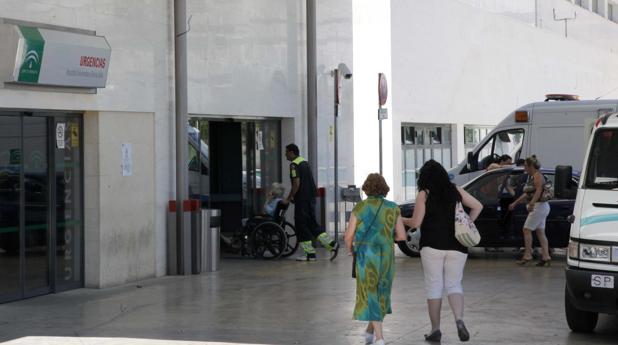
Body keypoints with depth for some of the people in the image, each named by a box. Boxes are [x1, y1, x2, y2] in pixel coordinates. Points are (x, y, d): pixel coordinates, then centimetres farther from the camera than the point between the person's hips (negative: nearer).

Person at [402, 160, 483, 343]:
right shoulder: (455, 190, 6)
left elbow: (415, 223, -7)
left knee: (433, 286, 6)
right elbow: (478, 206, 9)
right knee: (454, 285, 10)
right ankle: (459, 320, -14)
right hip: (456, 247, 3)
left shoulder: (424, 194, -5)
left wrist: (401, 220, 11)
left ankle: (435, 329, 8)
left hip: (432, 247, -3)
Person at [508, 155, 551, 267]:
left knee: (527, 229, -9)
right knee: (540, 232, 7)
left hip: (539, 206, -10)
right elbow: (526, 194, 26)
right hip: (539, 207, 10)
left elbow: (539, 190, -26)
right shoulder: (531, 177, 18)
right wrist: (515, 203, 27)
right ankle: (546, 257, 6)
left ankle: (527, 256, -7)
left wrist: (531, 203, -37)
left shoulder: (537, 175, -11)